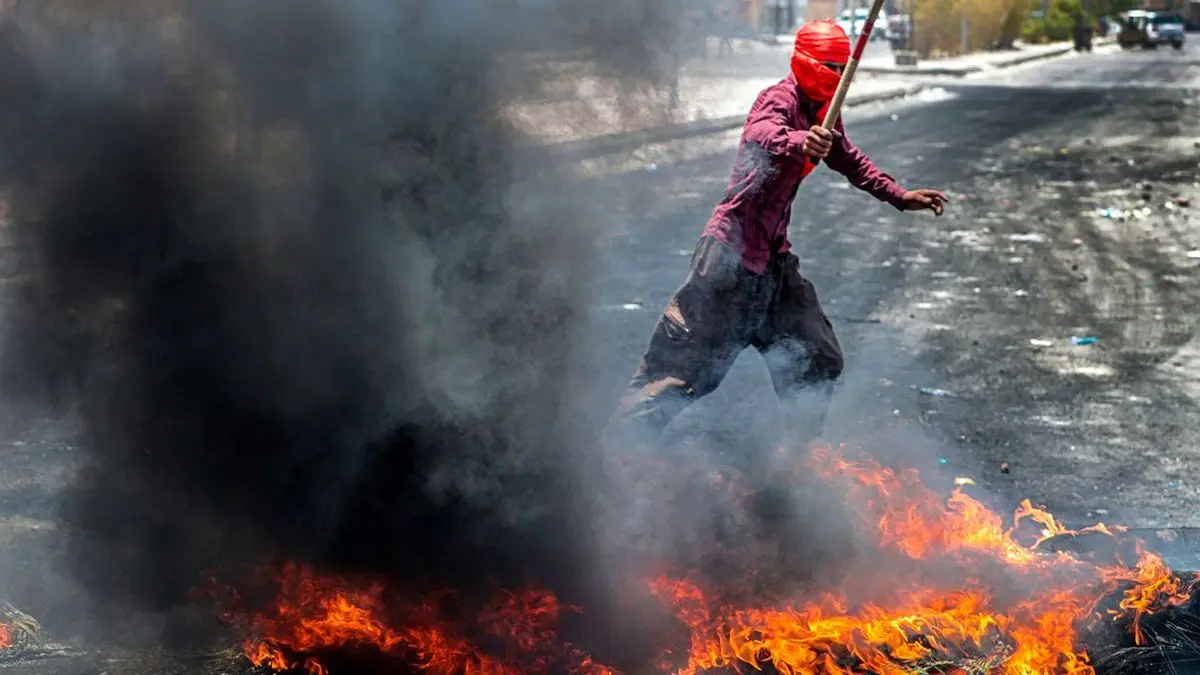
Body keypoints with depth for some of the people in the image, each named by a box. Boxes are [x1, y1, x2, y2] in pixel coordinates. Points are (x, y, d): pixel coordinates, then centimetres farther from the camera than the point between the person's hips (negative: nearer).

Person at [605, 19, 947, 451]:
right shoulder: (780, 100, -15)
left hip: (774, 258, 9)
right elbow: (760, 136, -40)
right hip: (733, 254, -9)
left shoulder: (822, 113, 12)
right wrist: (800, 144, -60)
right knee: (682, 366, -6)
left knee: (818, 361, 12)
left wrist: (901, 197, 26)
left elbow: (850, 161, 30)